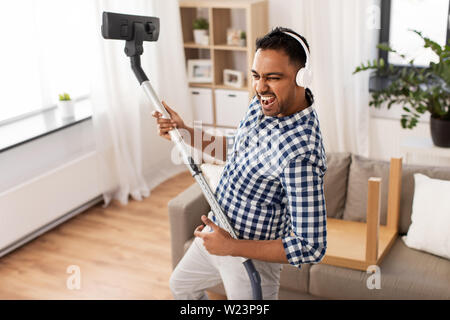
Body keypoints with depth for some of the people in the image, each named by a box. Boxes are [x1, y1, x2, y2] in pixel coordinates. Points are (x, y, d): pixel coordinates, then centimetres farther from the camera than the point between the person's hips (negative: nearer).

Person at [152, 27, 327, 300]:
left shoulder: (301, 153, -37)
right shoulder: (264, 103, -9)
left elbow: (311, 247, -34)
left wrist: (232, 246, -30)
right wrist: (186, 133, -2)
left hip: (252, 257, -9)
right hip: (217, 230, 9)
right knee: (181, 285, 30)